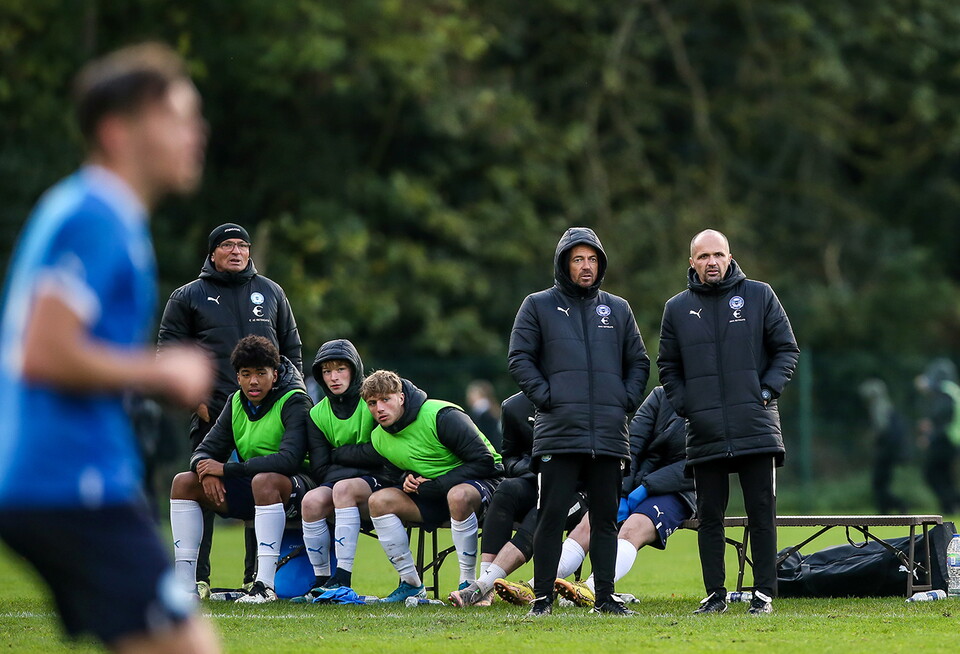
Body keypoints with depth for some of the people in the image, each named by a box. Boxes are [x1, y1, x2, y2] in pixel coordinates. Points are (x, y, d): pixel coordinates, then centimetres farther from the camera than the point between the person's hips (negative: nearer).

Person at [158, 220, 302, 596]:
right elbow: (169, 351, 4)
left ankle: (257, 576, 7)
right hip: (211, 410, -2)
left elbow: (292, 348, 20)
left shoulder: (270, 293, 16)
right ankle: (197, 577, -3)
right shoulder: (188, 297, 8)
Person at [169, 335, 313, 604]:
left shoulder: (294, 402, -15)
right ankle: (185, 585, -12)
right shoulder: (236, 403, 7)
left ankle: (265, 586, -43)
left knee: (264, 480, -40)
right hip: (251, 487, 7)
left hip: (295, 487, -7)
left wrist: (225, 468, -26)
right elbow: (205, 451, 7)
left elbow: (288, 459, -29)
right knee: (184, 483, -6)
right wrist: (207, 471, -21)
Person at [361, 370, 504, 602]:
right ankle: (412, 584, -8)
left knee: (458, 495, -41)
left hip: (481, 482, -7)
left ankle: (468, 582, -28)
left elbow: (484, 461, -22)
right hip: (434, 495, 7)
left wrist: (436, 485, -22)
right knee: (379, 500, -13)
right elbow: (396, 472, 17)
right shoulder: (379, 438, 0)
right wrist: (407, 479, -9)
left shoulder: (442, 416, -22)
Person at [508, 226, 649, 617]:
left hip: (609, 434, 3)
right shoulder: (539, 306, 7)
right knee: (552, 515, -6)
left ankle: (605, 596, 9)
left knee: (606, 518, 5)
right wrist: (545, 396, -9)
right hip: (558, 433, -3)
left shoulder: (618, 309, 16)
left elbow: (638, 362, 19)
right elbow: (520, 359, 3)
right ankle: (543, 596, -3)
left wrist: (628, 400, 4)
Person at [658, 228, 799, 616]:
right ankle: (715, 594, 8)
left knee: (762, 513, -2)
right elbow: (668, 366, 17)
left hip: (756, 426, -2)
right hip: (704, 433, 2)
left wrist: (767, 391, -5)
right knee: (709, 517, 3)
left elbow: (787, 349, 8)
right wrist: (684, 406, 3)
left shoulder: (759, 296, 6)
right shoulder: (677, 308, 10)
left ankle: (764, 593, 1)